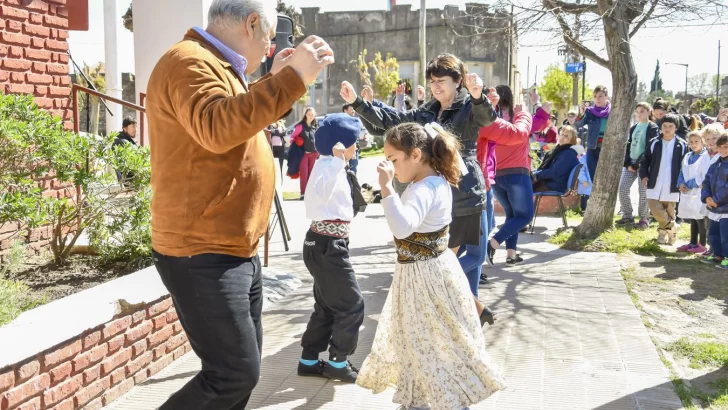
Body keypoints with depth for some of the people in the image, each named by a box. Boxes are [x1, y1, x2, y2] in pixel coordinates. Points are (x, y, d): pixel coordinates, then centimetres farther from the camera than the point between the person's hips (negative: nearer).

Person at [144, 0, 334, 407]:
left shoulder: (216, 67, 17)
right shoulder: (190, 62, -15)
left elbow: (244, 121, 31)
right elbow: (217, 129, -34)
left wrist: (274, 80, 20)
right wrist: (292, 80, -32)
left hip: (237, 252, 11)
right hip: (203, 256, -11)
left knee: (244, 367, 16)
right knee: (235, 374, -9)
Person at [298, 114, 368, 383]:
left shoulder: (333, 166, 14)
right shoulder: (327, 165, -17)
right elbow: (320, 194, -39)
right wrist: (338, 161, -44)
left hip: (326, 244, 10)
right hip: (327, 246, -10)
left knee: (327, 306, 16)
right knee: (352, 304, -1)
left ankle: (309, 360, 23)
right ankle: (337, 363, 10)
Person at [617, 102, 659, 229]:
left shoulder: (653, 128, -3)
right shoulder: (633, 128, 16)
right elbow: (628, 146, 13)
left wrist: (637, 164, -15)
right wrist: (627, 163, -2)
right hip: (630, 163, 6)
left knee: (643, 192, -4)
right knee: (623, 188, -2)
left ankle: (644, 218, 6)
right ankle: (627, 216, 9)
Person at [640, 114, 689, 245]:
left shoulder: (682, 145, -2)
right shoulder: (654, 143, 2)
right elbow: (645, 161, 9)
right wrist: (644, 175, -4)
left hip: (672, 186, -1)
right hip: (655, 185, 1)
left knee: (669, 211, 6)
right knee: (655, 208, -6)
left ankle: (664, 230, 25)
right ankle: (672, 227, 14)